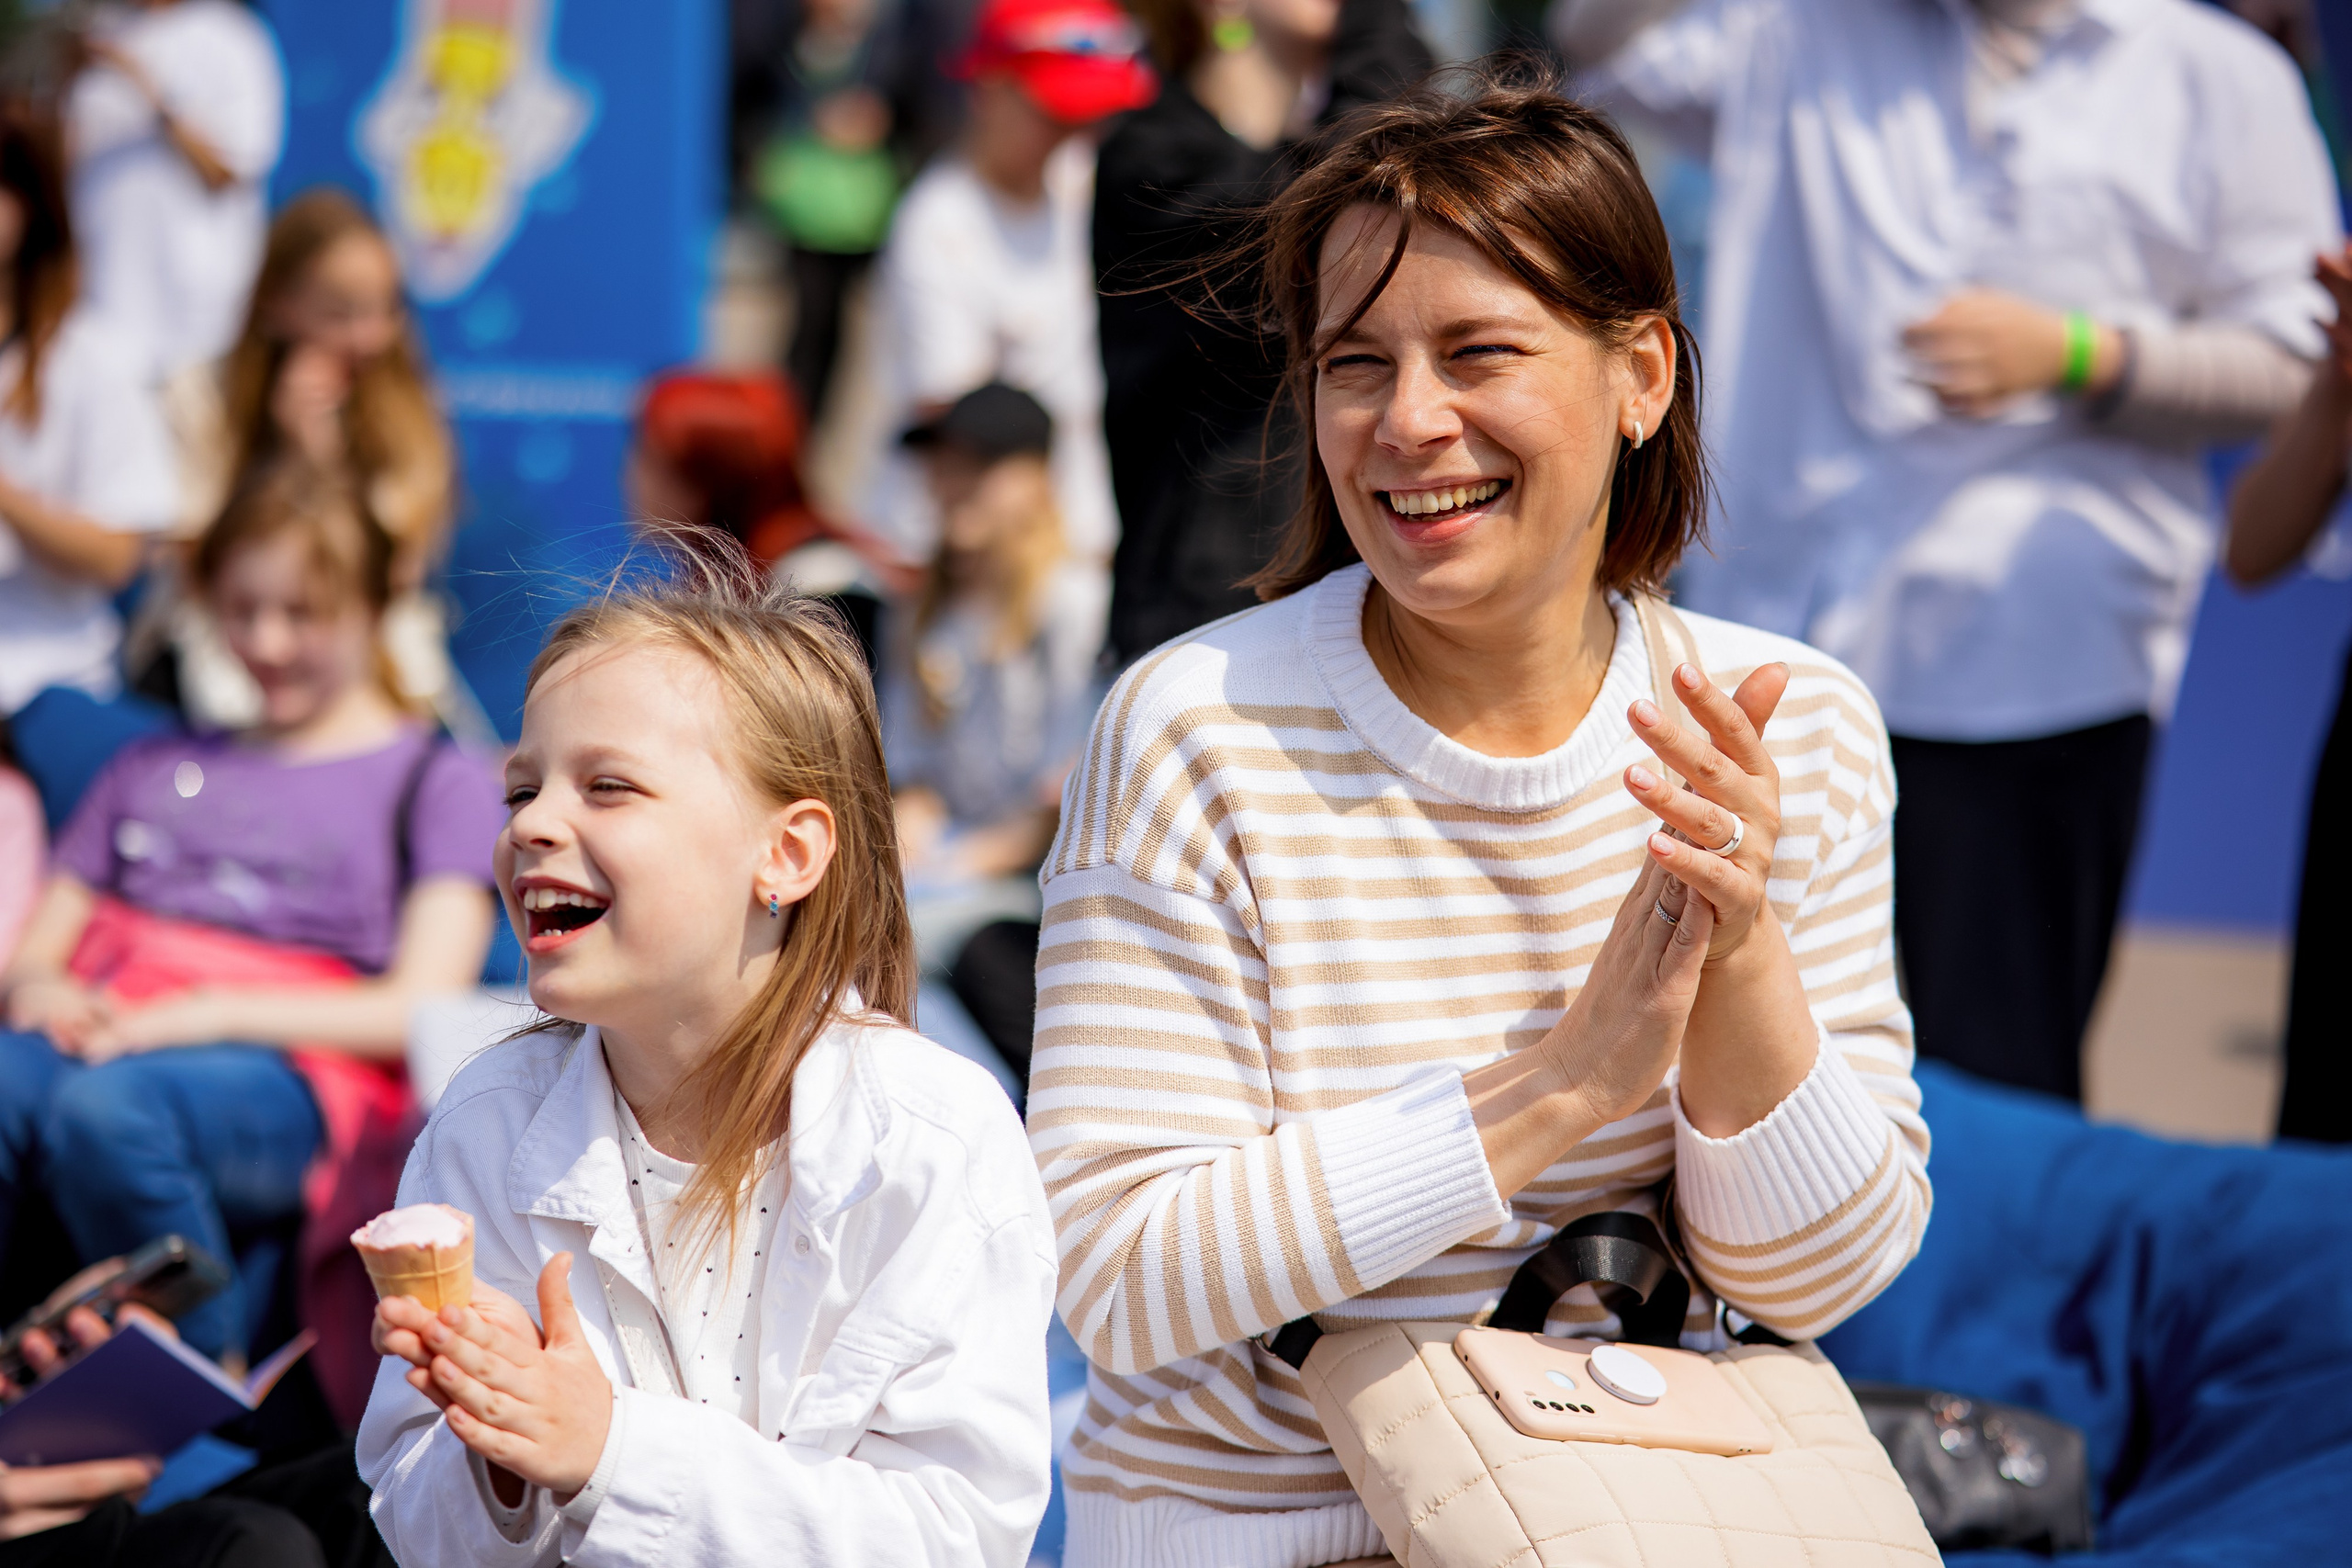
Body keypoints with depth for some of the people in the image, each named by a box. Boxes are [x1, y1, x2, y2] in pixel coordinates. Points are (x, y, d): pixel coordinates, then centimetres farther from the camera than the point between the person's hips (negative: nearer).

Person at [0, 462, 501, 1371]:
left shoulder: (437, 782, 16)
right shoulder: (153, 768, 33)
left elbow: (423, 1010, 1)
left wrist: (219, 1012, -13)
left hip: (289, 1070, -4)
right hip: (99, 1036, 4)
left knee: (105, 1107, -39)